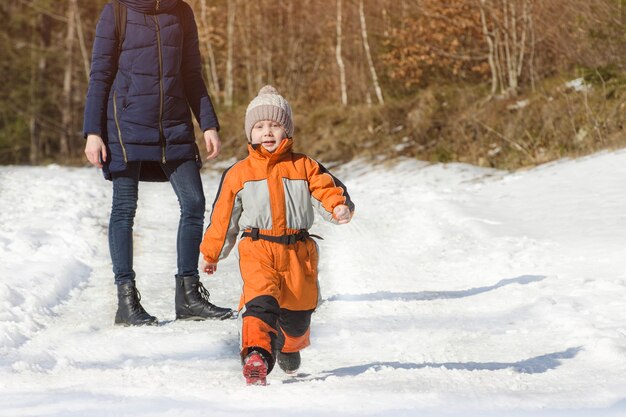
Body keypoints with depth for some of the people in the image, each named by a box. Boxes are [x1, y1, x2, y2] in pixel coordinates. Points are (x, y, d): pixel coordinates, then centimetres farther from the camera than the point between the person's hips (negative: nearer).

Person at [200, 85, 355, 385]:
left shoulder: (304, 167, 6)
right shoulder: (238, 174, 6)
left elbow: (327, 190, -1)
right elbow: (223, 217, 13)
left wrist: (340, 207, -24)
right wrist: (212, 253, 19)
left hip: (298, 250, 2)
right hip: (257, 250, -2)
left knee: (298, 310, 14)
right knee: (261, 301, -25)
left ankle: (289, 348, 44)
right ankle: (256, 356, -37)